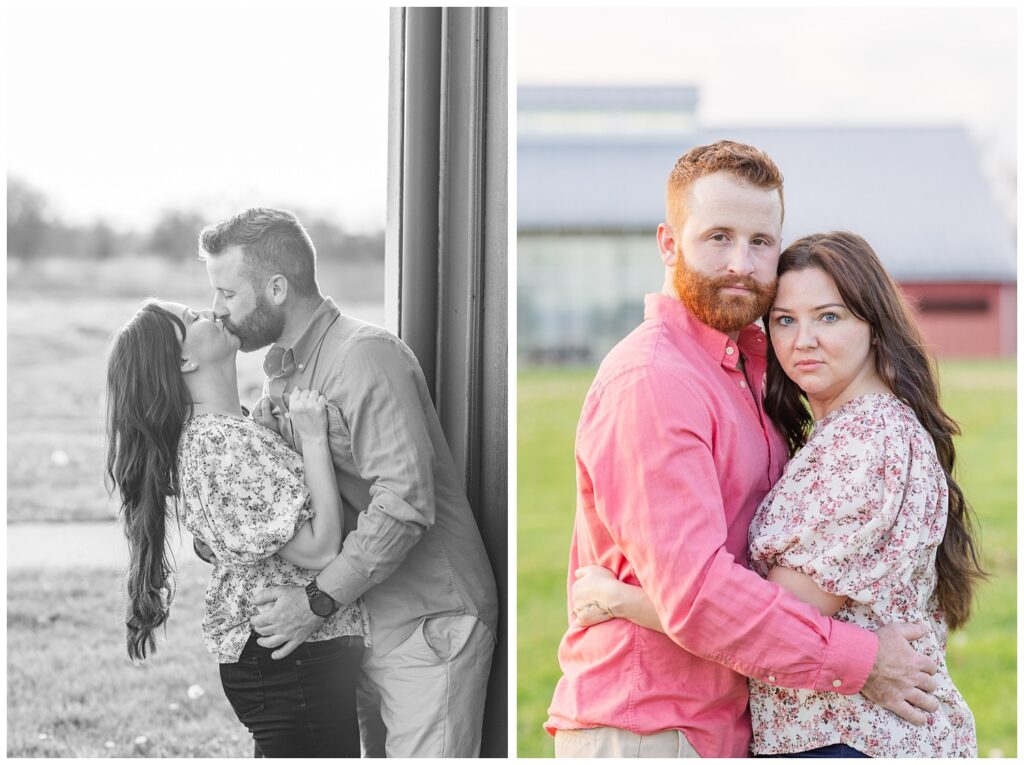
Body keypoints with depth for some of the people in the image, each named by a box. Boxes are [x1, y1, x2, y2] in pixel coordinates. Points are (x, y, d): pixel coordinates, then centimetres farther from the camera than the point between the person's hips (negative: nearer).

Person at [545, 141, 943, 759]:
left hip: (722, 728, 9)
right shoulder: (650, 381, -17)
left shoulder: (751, 363, 12)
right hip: (641, 731, -8)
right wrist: (858, 660, -17)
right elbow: (694, 593, -24)